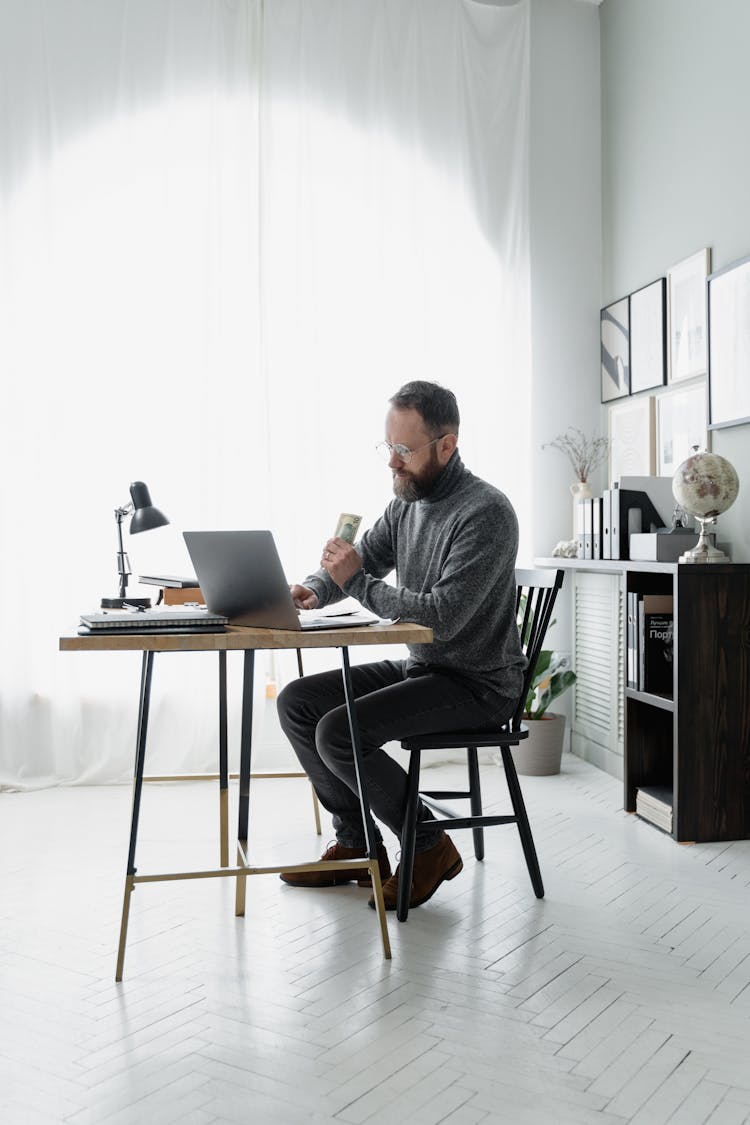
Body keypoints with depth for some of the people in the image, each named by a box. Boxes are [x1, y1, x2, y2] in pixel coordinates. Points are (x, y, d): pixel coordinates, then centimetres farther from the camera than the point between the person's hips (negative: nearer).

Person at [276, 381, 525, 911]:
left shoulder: (486, 513, -21)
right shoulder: (408, 502, 7)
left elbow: (442, 618, -27)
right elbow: (362, 560, 14)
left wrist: (357, 582, -24)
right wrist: (313, 589, -8)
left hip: (478, 682, -9)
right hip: (420, 667, 9)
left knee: (339, 732, -23)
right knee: (297, 701, 1)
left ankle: (430, 846, -2)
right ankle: (357, 844, 9)